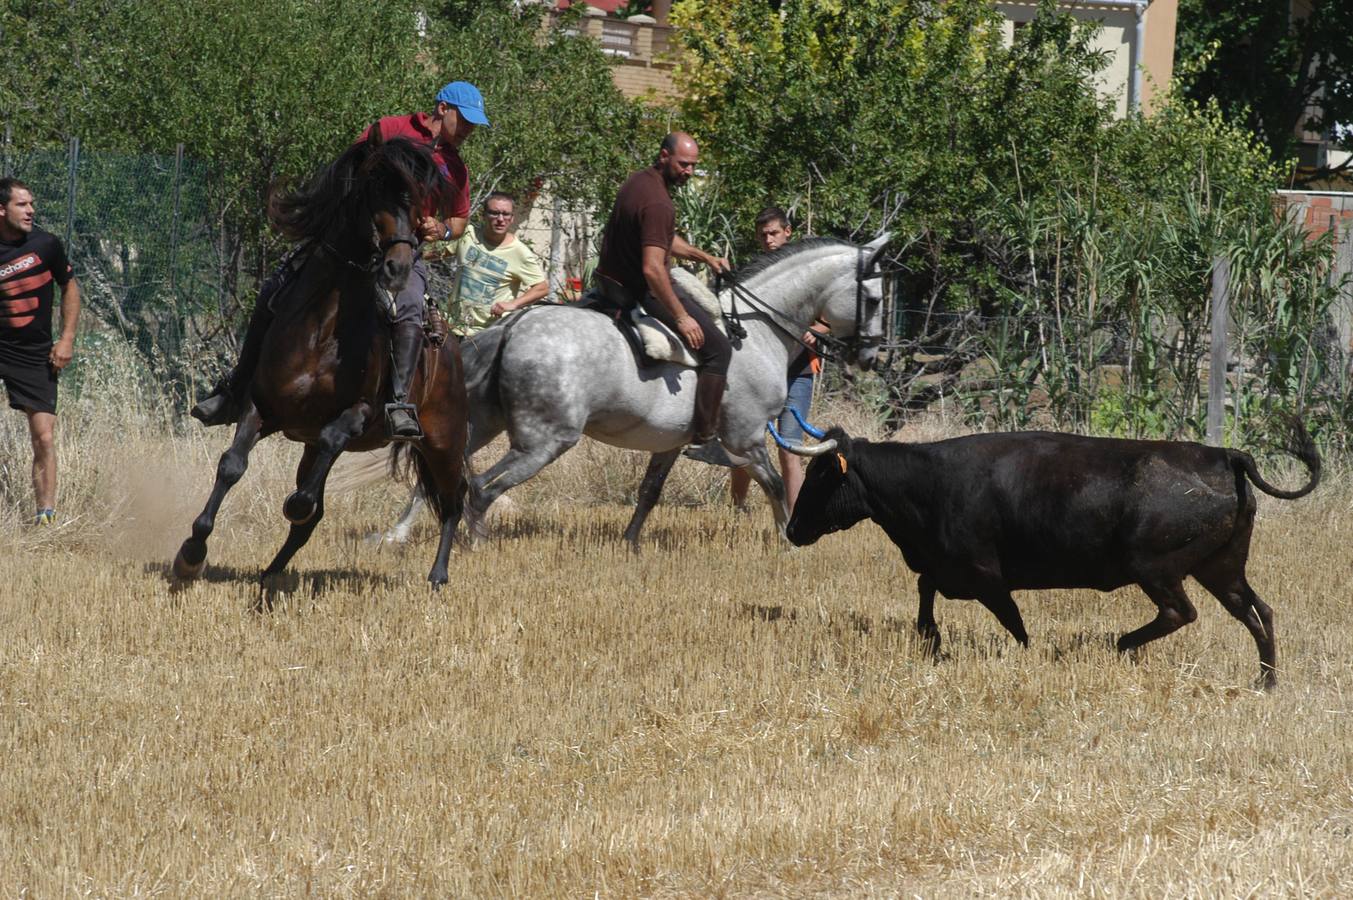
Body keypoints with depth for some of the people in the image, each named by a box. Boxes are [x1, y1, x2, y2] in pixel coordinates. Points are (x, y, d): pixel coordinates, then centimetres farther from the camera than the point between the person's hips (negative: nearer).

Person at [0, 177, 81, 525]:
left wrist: (67, 339, 5)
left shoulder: (46, 244, -1)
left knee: (44, 438, -4)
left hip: (36, 356, 1)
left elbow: (69, 287, 13)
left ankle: (46, 515, 2)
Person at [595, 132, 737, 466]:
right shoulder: (657, 203, -25)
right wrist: (681, 318, -29)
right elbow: (652, 269, -32)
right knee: (717, 348, -10)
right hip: (638, 293, -10)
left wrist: (705, 257, 17)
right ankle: (704, 440, -13)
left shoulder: (640, 181, 8)